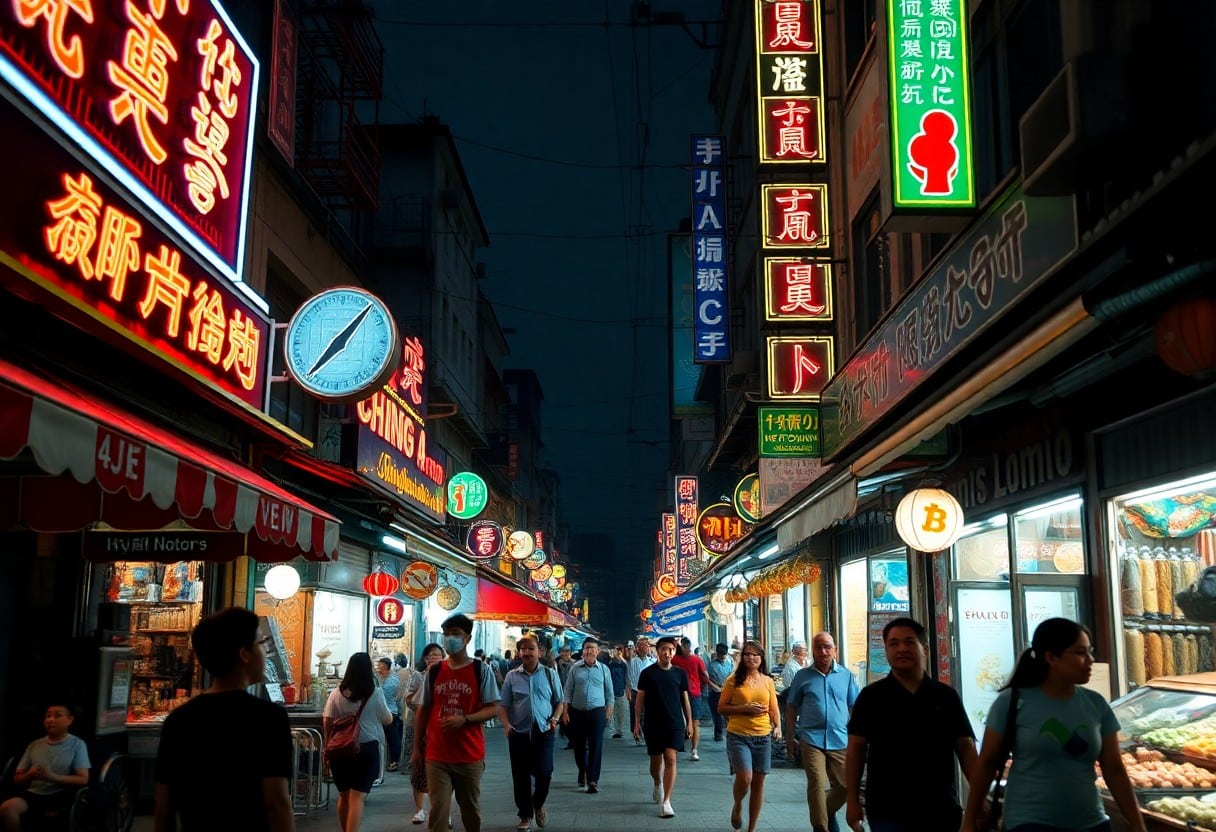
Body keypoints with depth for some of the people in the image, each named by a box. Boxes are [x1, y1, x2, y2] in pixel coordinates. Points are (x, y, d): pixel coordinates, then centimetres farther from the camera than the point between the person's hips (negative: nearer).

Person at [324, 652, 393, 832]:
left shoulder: (337, 693, -1)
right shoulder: (375, 694, -8)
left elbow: (327, 723, 1)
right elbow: (388, 720, 3)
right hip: (367, 749, -3)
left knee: (343, 795, 19)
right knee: (357, 797, -3)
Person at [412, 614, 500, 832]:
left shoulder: (481, 670, -4)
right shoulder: (434, 672, 4)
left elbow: (493, 708, -6)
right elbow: (423, 711, 10)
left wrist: (464, 719, -21)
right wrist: (417, 747, 8)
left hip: (470, 755, -1)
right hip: (437, 756, 1)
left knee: (471, 809, 14)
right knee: (438, 810, -3)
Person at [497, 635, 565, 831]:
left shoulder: (550, 675, 5)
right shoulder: (512, 677, 5)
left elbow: (559, 702, 13)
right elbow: (503, 706, 7)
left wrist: (555, 719, -4)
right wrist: (506, 725, -9)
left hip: (543, 732, 0)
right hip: (519, 733, 1)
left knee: (544, 773, -6)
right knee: (521, 777, 4)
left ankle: (538, 804, 25)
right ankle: (525, 816, 20)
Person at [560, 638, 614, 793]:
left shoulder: (604, 669, 2)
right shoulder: (575, 668, 2)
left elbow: (609, 692, 9)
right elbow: (568, 691, 4)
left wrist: (609, 710, 4)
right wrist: (565, 711, -1)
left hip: (597, 712, -1)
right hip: (577, 712, 1)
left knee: (596, 746, -6)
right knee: (579, 745, 11)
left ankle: (593, 780, -3)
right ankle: (582, 772, 34)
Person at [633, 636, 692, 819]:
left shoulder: (680, 673, 4)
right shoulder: (647, 673, -1)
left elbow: (685, 699, 10)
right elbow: (640, 699, 2)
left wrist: (689, 723, 8)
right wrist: (637, 723, -1)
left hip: (675, 723, 0)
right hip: (653, 724, 0)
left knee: (670, 759, -12)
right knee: (656, 760, 11)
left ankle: (666, 802, -9)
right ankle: (658, 785, 43)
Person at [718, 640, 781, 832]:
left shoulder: (767, 681, 8)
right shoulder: (734, 680, -2)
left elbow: (774, 708, 14)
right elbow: (721, 708, -1)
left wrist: (778, 727, -4)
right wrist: (744, 708, -14)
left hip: (763, 737, 3)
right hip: (738, 736, -3)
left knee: (758, 783, 7)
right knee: (744, 778, -18)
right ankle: (737, 807, 16)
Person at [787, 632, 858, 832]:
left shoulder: (845, 675, 7)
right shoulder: (803, 676, 3)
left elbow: (854, 707, 12)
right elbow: (791, 708, 10)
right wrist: (790, 738, 9)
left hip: (840, 740, 2)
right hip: (811, 739, -2)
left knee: (846, 785, 6)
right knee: (816, 784, -10)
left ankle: (827, 811, 34)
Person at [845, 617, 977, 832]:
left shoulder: (946, 696, 5)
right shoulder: (871, 696, 0)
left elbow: (966, 748, 5)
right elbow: (856, 749, 1)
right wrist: (852, 801, -4)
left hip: (941, 808, 2)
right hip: (888, 810, -2)